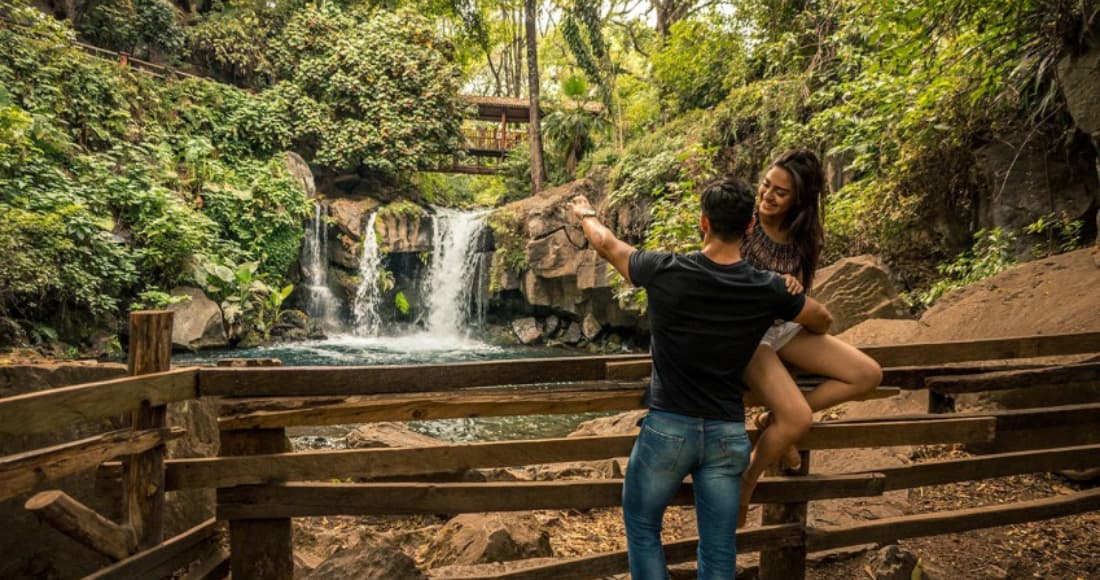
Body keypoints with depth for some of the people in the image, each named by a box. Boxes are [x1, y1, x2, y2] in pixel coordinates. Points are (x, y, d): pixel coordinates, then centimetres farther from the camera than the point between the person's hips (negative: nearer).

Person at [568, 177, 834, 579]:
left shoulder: (667, 272, -13)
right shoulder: (767, 290, -7)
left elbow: (607, 245, 6)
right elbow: (823, 322, 13)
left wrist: (585, 213, 27)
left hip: (668, 427, -2)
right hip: (728, 435, 3)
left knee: (641, 526, 20)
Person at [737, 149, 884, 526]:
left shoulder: (806, 238, -2)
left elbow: (800, 302, 4)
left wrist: (794, 290, -20)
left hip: (784, 327, 6)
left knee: (868, 375, -3)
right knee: (798, 419, -22)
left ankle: (775, 419, 3)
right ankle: (746, 484, 4)